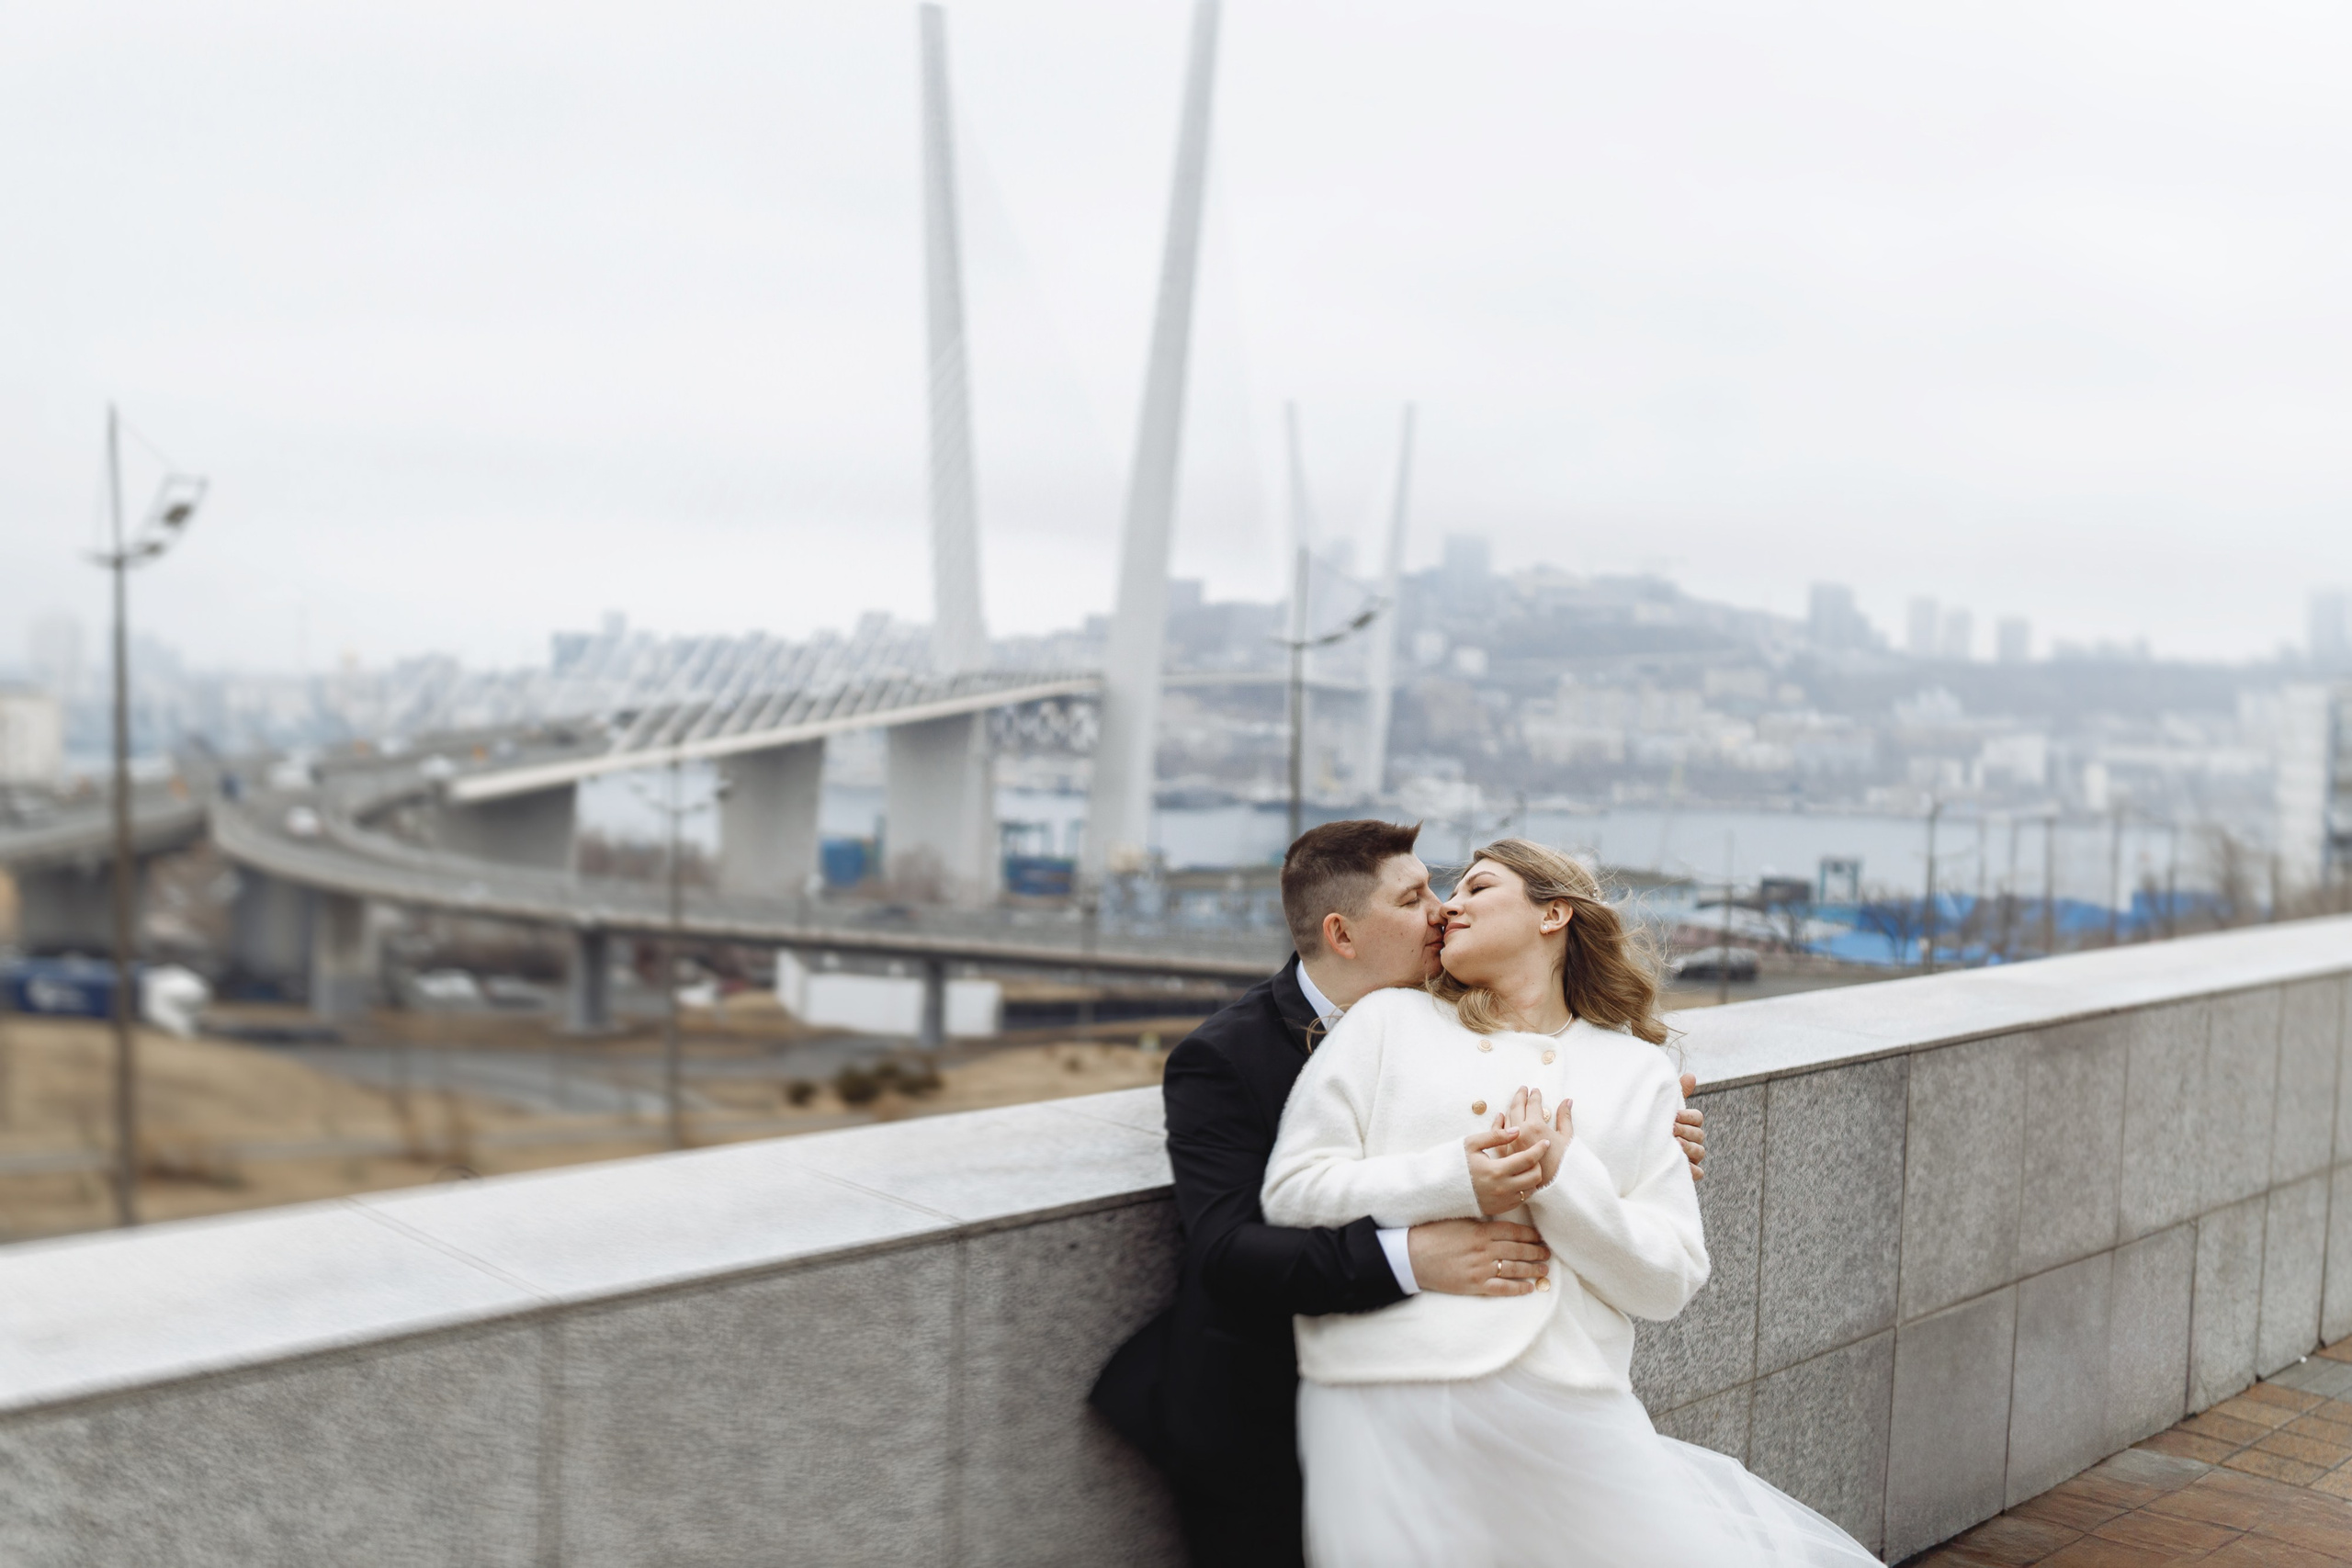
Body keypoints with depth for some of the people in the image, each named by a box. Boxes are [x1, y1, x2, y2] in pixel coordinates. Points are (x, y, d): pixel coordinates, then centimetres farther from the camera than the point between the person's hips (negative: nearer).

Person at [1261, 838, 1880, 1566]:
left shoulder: (1637, 1071, 14)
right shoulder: (1387, 1021, 13)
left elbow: (1671, 1281, 6)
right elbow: (1289, 1192, 3)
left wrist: (1563, 1183, -10)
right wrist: (1451, 1180, -9)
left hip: (1567, 1409, 1)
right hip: (1383, 1404, 0)